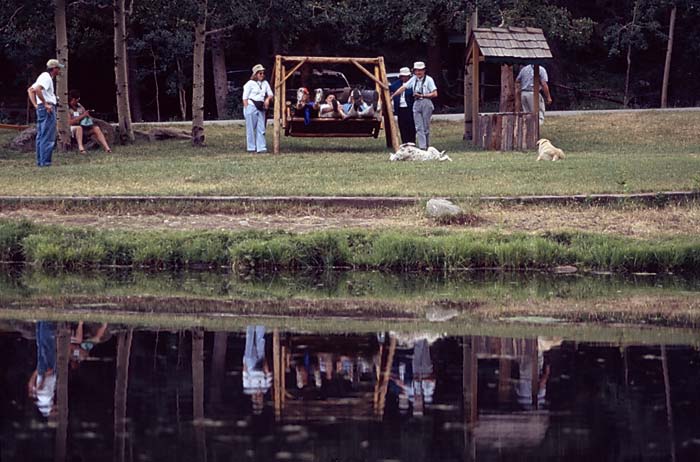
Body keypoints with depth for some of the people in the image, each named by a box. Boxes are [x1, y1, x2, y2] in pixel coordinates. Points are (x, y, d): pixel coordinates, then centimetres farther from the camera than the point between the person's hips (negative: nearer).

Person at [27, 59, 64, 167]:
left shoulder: (44, 76, 19)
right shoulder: (46, 77, -12)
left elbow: (30, 90, 24)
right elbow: (37, 89, -28)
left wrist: (35, 105, 16)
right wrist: (45, 104, -23)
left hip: (41, 108, 10)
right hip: (48, 109, -10)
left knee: (41, 136, 12)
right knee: (48, 137, -9)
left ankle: (40, 161, 16)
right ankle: (45, 161, -10)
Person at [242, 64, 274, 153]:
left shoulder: (265, 83, 14)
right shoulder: (250, 84, -2)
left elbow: (270, 94, 16)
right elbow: (245, 97, -3)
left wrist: (268, 99, -7)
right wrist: (247, 108, -10)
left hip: (261, 108, 5)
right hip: (251, 106, -5)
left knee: (261, 128, -1)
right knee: (251, 128, -2)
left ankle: (261, 147, -2)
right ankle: (251, 148, 3)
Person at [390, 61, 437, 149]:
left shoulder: (428, 79, -2)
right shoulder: (413, 79, 12)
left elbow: (435, 94, -5)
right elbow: (403, 88, 14)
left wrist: (421, 95, -9)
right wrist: (392, 96, 11)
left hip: (426, 103, -4)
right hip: (416, 103, 4)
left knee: (426, 126, 0)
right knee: (419, 127, -5)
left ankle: (427, 146, 9)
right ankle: (422, 146, -9)